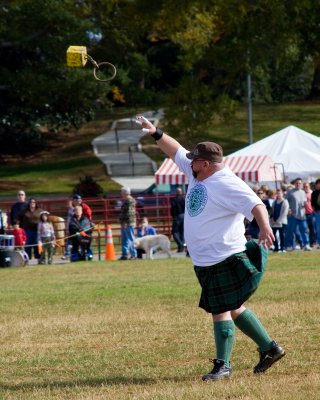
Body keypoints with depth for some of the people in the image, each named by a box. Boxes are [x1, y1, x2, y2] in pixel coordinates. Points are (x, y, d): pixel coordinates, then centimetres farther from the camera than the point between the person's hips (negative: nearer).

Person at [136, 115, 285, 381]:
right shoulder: (197, 175, 11)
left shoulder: (227, 184, -17)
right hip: (205, 261, 10)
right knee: (232, 309, 15)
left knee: (221, 311, -7)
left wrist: (264, 227, -43)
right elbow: (176, 151, 22)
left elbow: (255, 204, -27)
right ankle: (269, 348, 24)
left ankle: (223, 365, -1)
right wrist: (155, 134, 15)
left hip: (225, 260, -10)